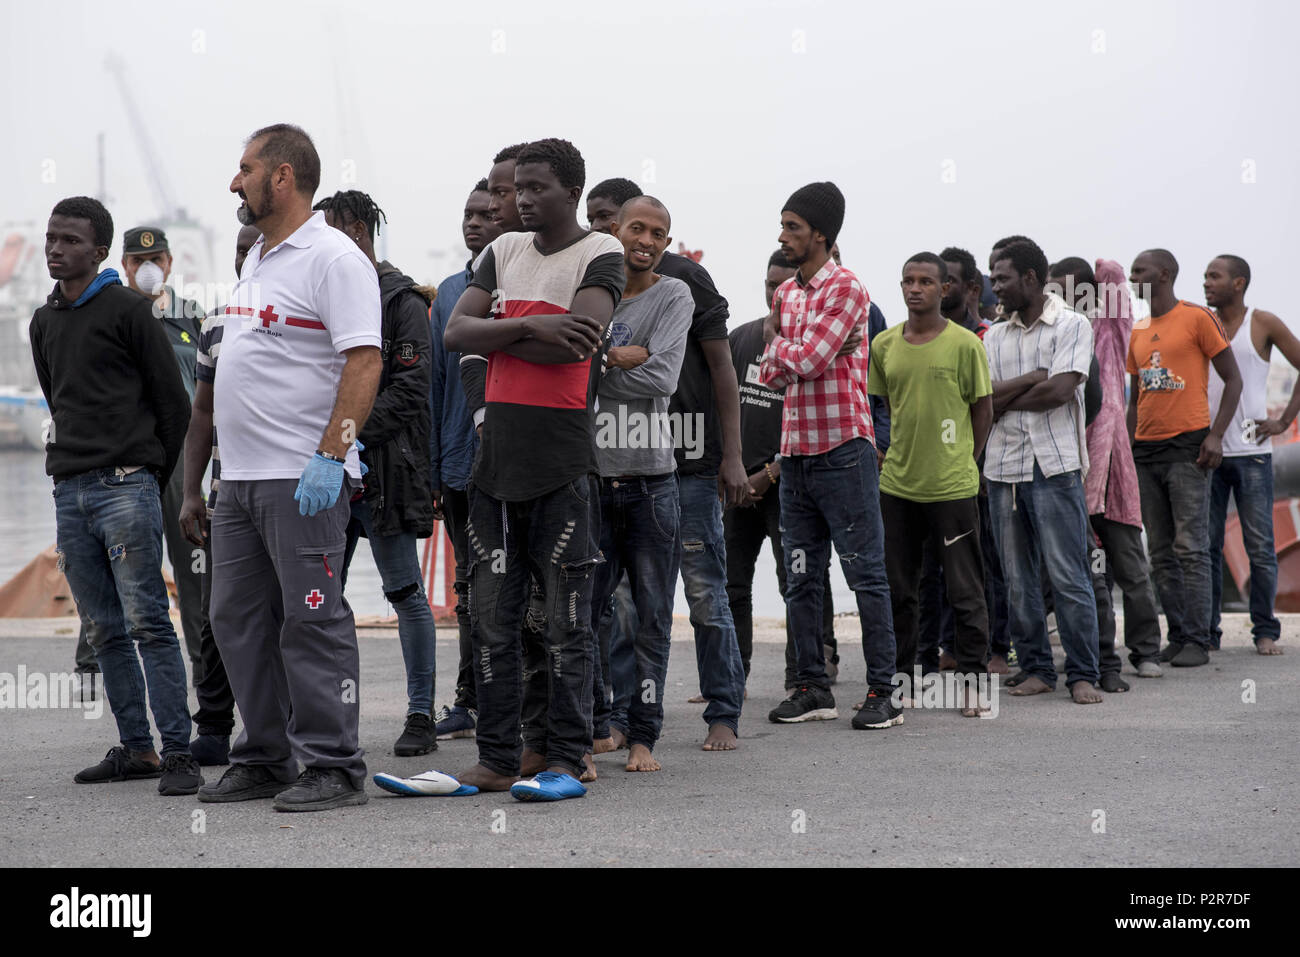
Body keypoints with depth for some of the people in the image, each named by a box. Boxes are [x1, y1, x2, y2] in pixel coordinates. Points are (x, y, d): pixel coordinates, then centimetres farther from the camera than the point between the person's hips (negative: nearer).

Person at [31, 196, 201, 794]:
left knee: (148, 624, -11)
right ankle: (135, 748, 13)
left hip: (125, 487, -7)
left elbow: (173, 401, 0)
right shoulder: (43, 324, 18)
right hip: (70, 493, 7)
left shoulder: (128, 310, -2)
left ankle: (177, 753, -12)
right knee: (105, 631, 7)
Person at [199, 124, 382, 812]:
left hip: (302, 478, -10)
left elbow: (364, 361, -18)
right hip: (240, 474, 10)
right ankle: (264, 761, 21)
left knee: (312, 621, -6)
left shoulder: (333, 258, -11)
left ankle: (333, 767, 1)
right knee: (238, 620, 12)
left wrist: (330, 456, -24)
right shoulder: (257, 259, 19)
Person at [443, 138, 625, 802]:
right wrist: (530, 326, -12)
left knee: (566, 623, -2)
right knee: (492, 618, 7)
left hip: (563, 466, -6)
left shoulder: (600, 255, -1)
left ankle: (566, 761, 4)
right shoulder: (503, 252, 15)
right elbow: (455, 334, 3)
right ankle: (496, 760, 14)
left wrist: (497, 336, -6)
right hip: (495, 463, 6)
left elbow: (578, 342, -17)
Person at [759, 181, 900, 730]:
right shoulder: (787, 292, 15)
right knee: (800, 578, 9)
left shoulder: (845, 289, -9)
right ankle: (812, 688, 15)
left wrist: (776, 337, 1)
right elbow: (772, 376, 12)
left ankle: (882, 692, -2)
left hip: (842, 449, -8)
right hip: (795, 453, 8)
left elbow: (807, 361, -17)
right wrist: (786, 347, -8)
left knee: (866, 575, -4)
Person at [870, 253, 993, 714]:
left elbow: (983, 408, 2)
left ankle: (972, 678, 10)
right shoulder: (884, 344, 6)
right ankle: (900, 677, 19)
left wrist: (963, 460, 2)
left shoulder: (965, 344, -5)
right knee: (897, 588, 9)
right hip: (897, 483, 4)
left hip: (952, 486, -4)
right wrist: (901, 454, 11)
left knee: (965, 588, 1)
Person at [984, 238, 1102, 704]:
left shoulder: (1072, 326, 1)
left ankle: (1082, 674, -2)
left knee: (1068, 574, -7)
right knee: (1018, 578, 6)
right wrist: (1033, 379, -9)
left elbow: (1061, 390, -12)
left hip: (1055, 465, -5)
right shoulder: (994, 337, 15)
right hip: (1004, 467, 5)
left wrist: (1004, 399, -1)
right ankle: (1035, 669, 14)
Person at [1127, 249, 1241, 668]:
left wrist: (1216, 435, -13)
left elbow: (1233, 379, -3)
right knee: (1161, 554, 6)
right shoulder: (1137, 332, 16)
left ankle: (1197, 642, -7)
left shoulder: (1198, 318, -3)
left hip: (1187, 446, -7)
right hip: (1146, 450, 7)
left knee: (1191, 549, -9)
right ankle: (1177, 638, 10)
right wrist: (1127, 450, 12)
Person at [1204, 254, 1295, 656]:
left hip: (1251, 452, -2)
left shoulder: (1263, 324, 2)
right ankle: (1206, 631, 7)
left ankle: (1266, 632, 7)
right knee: (1206, 546, 2)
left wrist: (1284, 420, 0)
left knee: (1260, 547, -1)